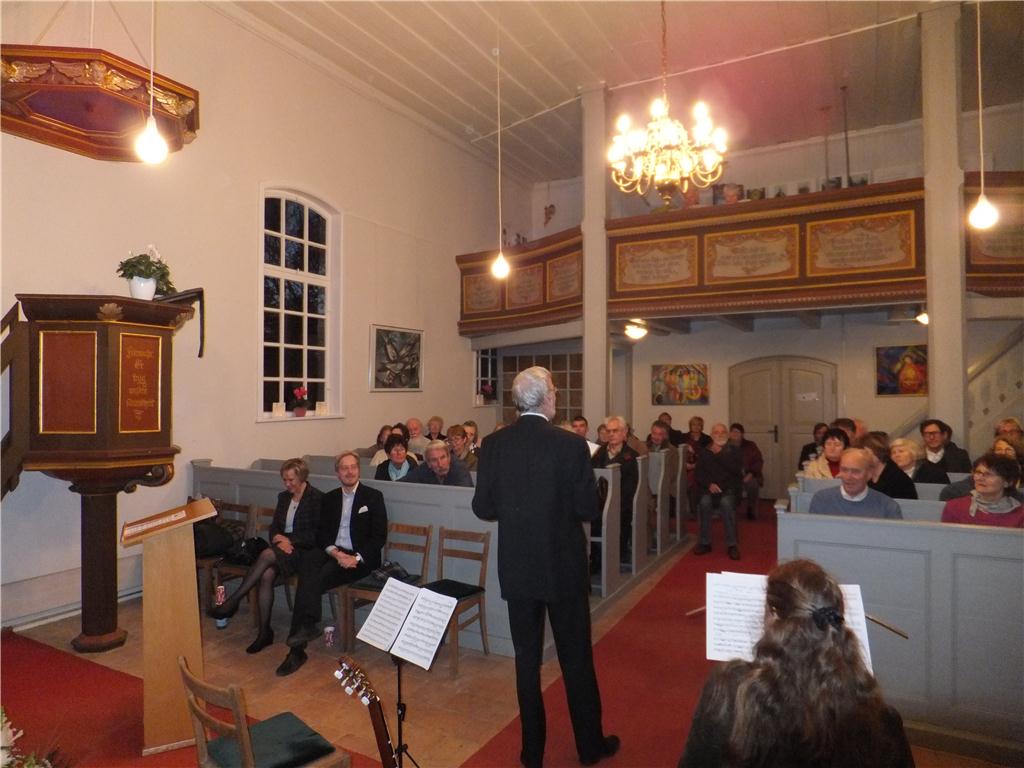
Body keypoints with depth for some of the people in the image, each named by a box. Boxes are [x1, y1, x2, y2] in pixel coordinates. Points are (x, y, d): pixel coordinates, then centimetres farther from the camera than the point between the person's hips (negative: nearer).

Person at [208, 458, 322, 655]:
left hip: (303, 550, -6)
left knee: (267, 554, -30)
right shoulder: (283, 497, 14)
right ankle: (264, 631, -14)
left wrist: (288, 539, -15)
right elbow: (274, 528, 15)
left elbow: (317, 535, -12)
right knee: (266, 575, -25)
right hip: (283, 549, 6)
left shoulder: (317, 498, -8)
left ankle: (232, 602, -16)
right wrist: (279, 540, -8)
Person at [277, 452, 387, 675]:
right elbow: (322, 533, 8)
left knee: (316, 578, -28)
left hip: (360, 558, -4)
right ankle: (309, 624, -35)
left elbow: (380, 536, -4)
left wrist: (357, 558, -17)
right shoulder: (329, 498, 15)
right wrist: (335, 552, -12)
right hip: (333, 553, 4)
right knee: (307, 559, -30)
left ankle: (297, 650, -24)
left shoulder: (373, 496, 1)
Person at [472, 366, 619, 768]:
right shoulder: (570, 445, -16)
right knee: (577, 659, 16)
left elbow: (482, 507, -4)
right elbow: (588, 509, -13)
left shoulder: (494, 445, -8)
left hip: (517, 569, 2)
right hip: (564, 568, -2)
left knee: (527, 660, 16)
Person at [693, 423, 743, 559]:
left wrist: (719, 454, -12)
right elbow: (699, 473, 5)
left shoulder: (734, 451, 9)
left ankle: (732, 545, -27)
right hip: (709, 488, 1)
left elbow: (736, 469, -9)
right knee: (704, 502, -31)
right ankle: (705, 543, -20)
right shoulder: (704, 452, 12)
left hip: (729, 488, -1)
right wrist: (709, 484, -14)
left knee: (726, 502, -34)